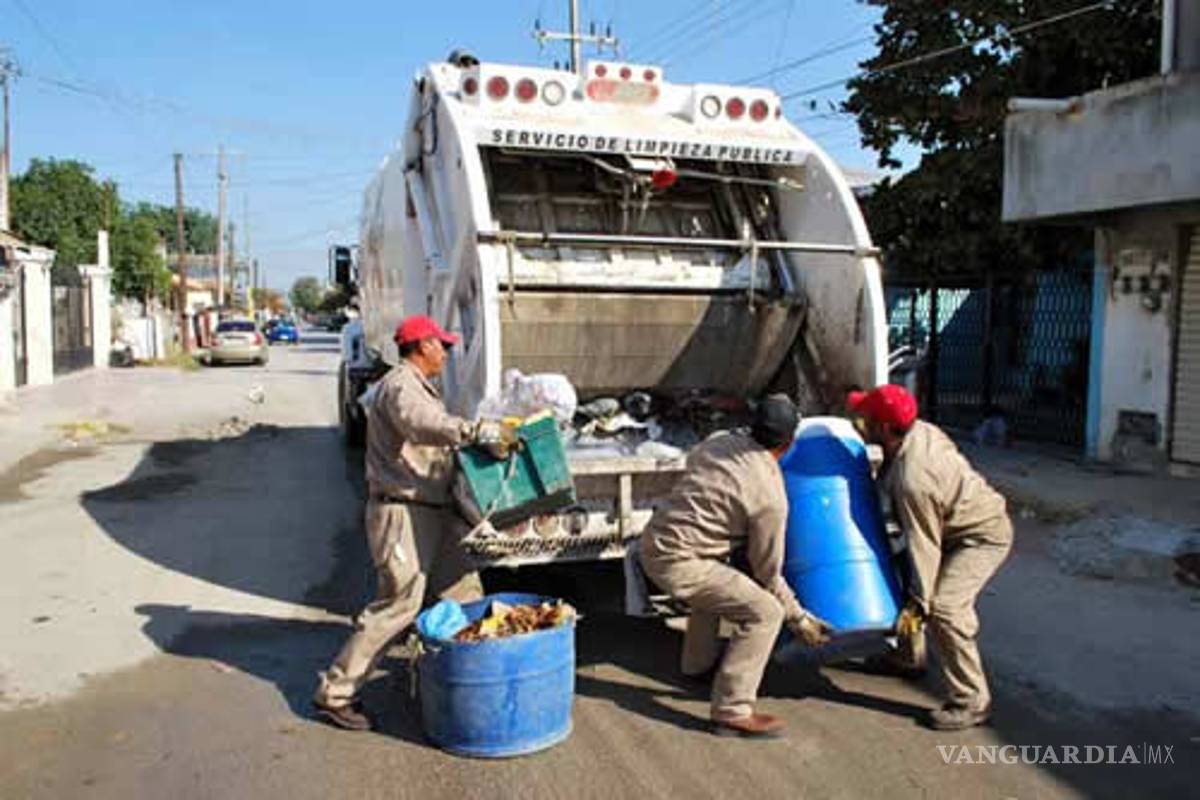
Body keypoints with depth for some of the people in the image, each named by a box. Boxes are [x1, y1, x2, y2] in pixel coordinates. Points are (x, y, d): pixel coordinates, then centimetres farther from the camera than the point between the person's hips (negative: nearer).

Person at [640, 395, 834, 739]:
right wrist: (799, 619, 10)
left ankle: (699, 660, 50)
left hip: (652, 542, 9)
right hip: (677, 564, -9)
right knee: (764, 612, -6)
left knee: (718, 577, 34)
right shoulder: (770, 497, -13)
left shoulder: (719, 441, 5)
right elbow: (767, 573, -4)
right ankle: (731, 712, -3)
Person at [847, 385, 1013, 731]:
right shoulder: (918, 430, -10)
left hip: (983, 535, -10)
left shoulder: (912, 480, -34)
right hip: (961, 523, 10)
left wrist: (918, 603, -16)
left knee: (944, 606, -20)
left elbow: (925, 546, -25)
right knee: (902, 573, 17)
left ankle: (972, 702, -7)